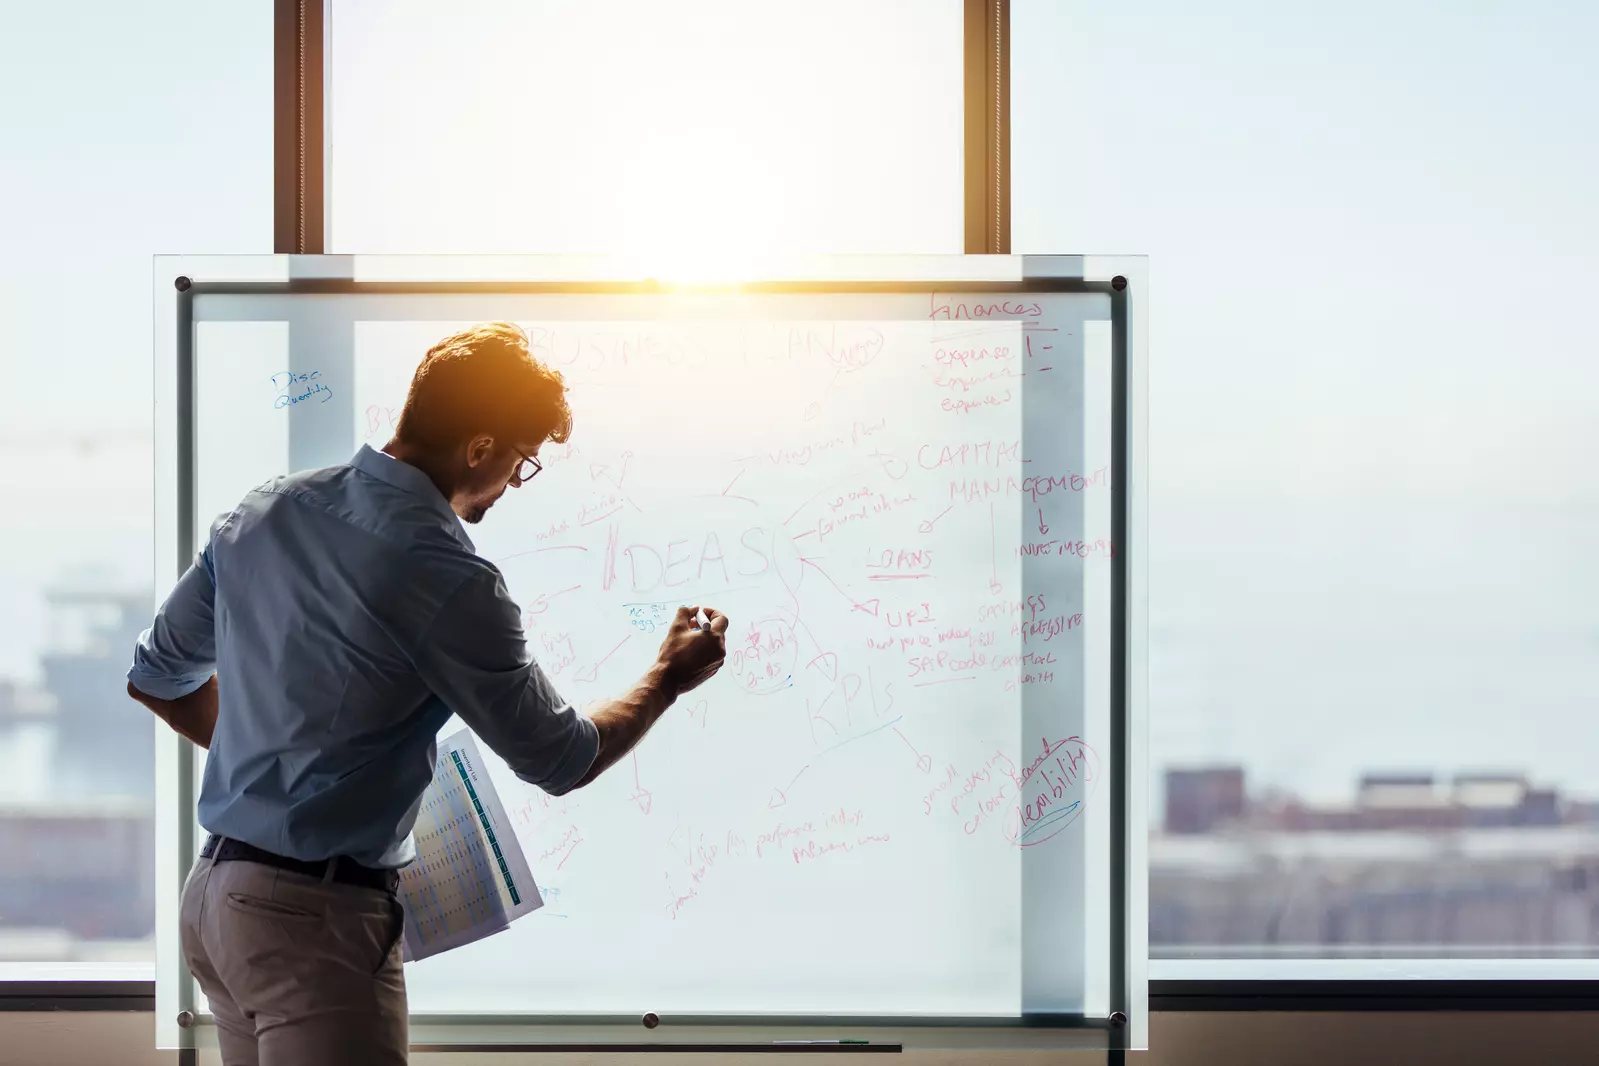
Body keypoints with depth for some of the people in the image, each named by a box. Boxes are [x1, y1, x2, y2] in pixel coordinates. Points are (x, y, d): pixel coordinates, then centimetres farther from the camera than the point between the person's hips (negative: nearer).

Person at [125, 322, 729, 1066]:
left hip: (215, 892, 9)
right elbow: (560, 762, -6)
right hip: (317, 917, -8)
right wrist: (667, 680, 10)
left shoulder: (264, 510, 4)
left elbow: (157, 677, 16)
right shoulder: (448, 580, -18)